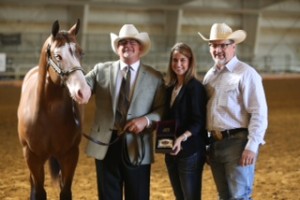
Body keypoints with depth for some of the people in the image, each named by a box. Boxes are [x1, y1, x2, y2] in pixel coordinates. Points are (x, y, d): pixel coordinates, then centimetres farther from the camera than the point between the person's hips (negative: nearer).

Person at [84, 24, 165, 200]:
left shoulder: (155, 77, 5)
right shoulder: (102, 70, 7)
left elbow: (163, 110, 1)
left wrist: (146, 120, -17)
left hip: (137, 147, -1)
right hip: (105, 144, 1)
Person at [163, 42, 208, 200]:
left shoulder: (195, 87, -10)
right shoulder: (170, 87, 12)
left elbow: (198, 122, -15)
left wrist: (182, 138, -29)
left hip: (190, 151, -7)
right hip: (172, 152, 7)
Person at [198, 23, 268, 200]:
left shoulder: (246, 73, -8)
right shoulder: (210, 75, 13)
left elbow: (259, 113, -13)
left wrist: (252, 147, -19)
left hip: (238, 143, -7)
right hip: (215, 144, 7)